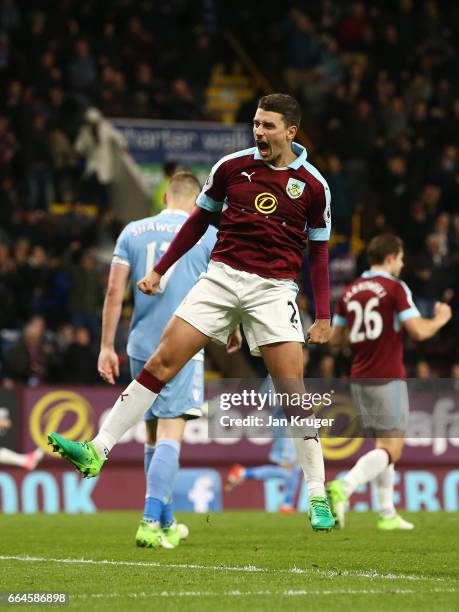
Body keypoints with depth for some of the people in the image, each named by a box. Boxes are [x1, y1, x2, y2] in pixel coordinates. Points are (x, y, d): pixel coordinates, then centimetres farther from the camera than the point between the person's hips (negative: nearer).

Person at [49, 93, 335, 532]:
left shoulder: (313, 185, 0)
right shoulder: (231, 166, 3)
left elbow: (318, 251, 8)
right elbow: (199, 220, 15)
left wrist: (323, 316, 4)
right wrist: (159, 269, 13)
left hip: (274, 289, -2)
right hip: (222, 277, 2)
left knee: (291, 387, -9)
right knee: (162, 360, -7)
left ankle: (317, 496, -1)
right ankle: (97, 450, -5)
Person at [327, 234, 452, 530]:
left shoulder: (350, 292, 10)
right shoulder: (395, 288, -9)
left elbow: (335, 338, 15)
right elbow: (419, 331, -15)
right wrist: (441, 318, 4)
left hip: (360, 380, 7)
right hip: (388, 379, -7)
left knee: (383, 445, 17)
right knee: (391, 449, -7)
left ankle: (387, 514, 15)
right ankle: (343, 489, -28)